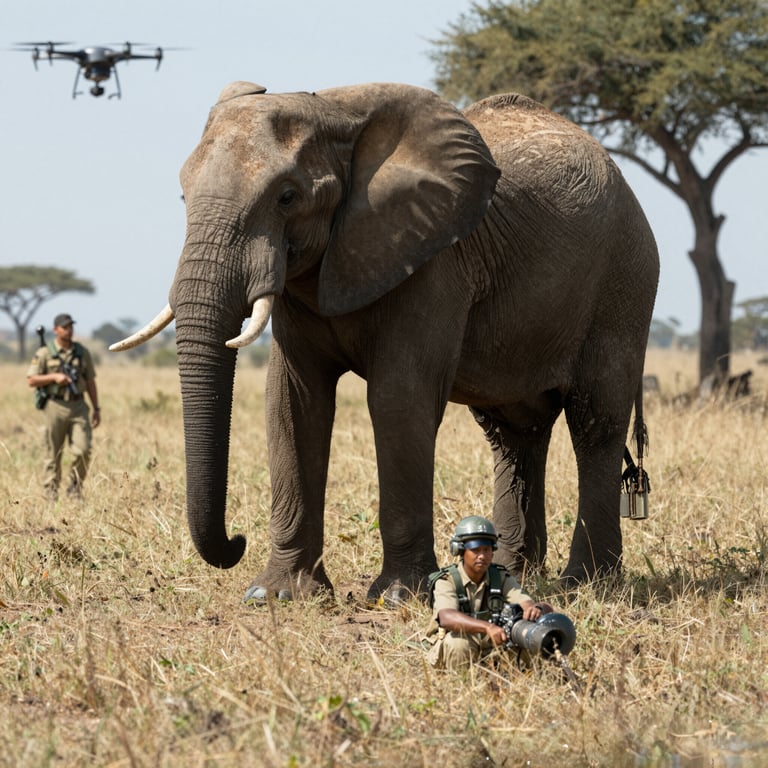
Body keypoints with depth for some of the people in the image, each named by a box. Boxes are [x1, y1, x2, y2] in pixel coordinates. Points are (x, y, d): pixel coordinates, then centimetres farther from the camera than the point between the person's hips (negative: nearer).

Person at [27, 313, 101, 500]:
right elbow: (31, 380, -1)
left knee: (83, 450, -11)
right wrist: (54, 377, -14)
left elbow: (90, 382, 14)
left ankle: (75, 486, 8)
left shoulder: (82, 352, 11)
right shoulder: (45, 353, 1)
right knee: (54, 453, 1)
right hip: (56, 406, -2)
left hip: (78, 406, 2)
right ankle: (51, 491, 10)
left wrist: (97, 408, 11)